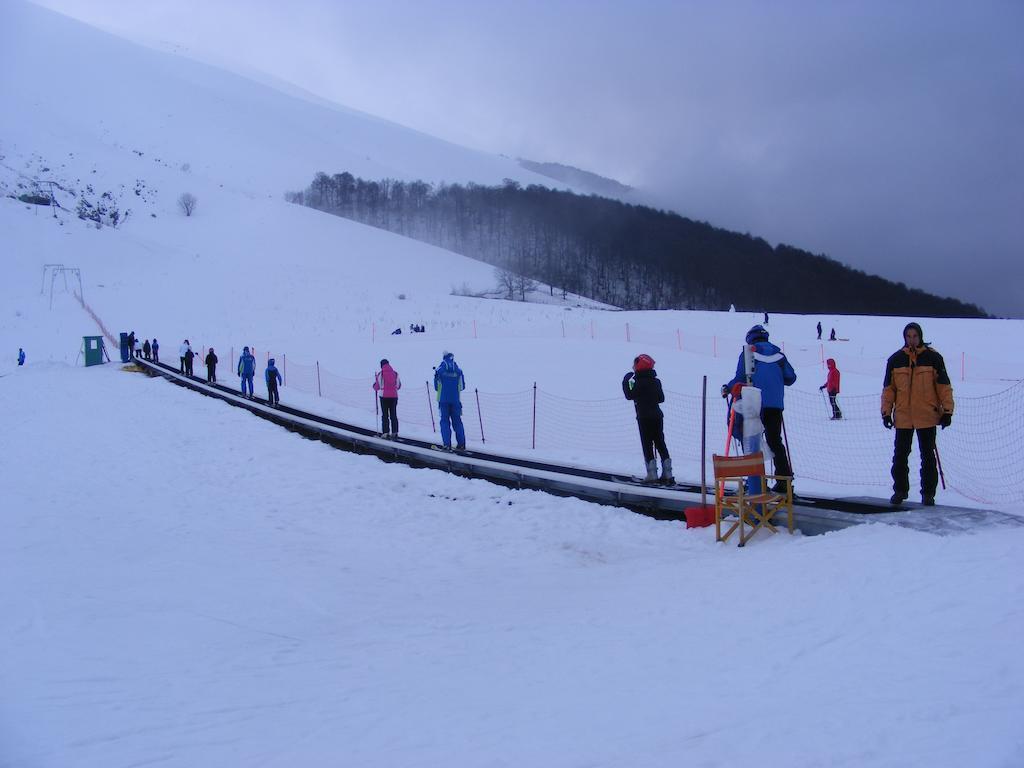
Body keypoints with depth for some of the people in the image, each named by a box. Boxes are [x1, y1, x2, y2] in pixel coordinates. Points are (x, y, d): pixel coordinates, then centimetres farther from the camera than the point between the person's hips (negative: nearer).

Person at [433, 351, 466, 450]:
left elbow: (436, 387, 2)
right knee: (457, 422, 9)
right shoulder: (458, 371, 0)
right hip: (455, 400, 1)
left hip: (443, 400, -1)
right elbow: (462, 387, 6)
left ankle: (447, 444, -5)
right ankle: (461, 444, 6)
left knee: (445, 421, 3)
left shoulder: (439, 370, -4)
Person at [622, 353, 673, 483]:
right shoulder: (656, 381, 7)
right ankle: (667, 474, 8)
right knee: (660, 443, 10)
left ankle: (652, 474, -1)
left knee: (647, 444, 0)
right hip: (657, 415, 6)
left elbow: (629, 395, -11)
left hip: (644, 418, -6)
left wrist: (626, 382, 1)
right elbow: (661, 398, 13)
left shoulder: (639, 382, -15)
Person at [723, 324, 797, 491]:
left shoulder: (748, 352, -1)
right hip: (776, 404, 4)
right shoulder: (778, 353, 10)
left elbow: (741, 377, -8)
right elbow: (791, 378, 12)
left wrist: (727, 389, 9)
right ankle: (785, 480, 7)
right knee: (775, 441, 12)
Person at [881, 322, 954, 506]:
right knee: (900, 456, 5)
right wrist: (886, 412, 3)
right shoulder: (895, 359, 4)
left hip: (927, 416, -1)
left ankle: (928, 493, 15)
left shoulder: (933, 358, -2)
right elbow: (888, 388, 7)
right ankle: (900, 490, 19)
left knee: (928, 456, 6)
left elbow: (944, 386, 0)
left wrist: (947, 411, -4)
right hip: (903, 417, 2)